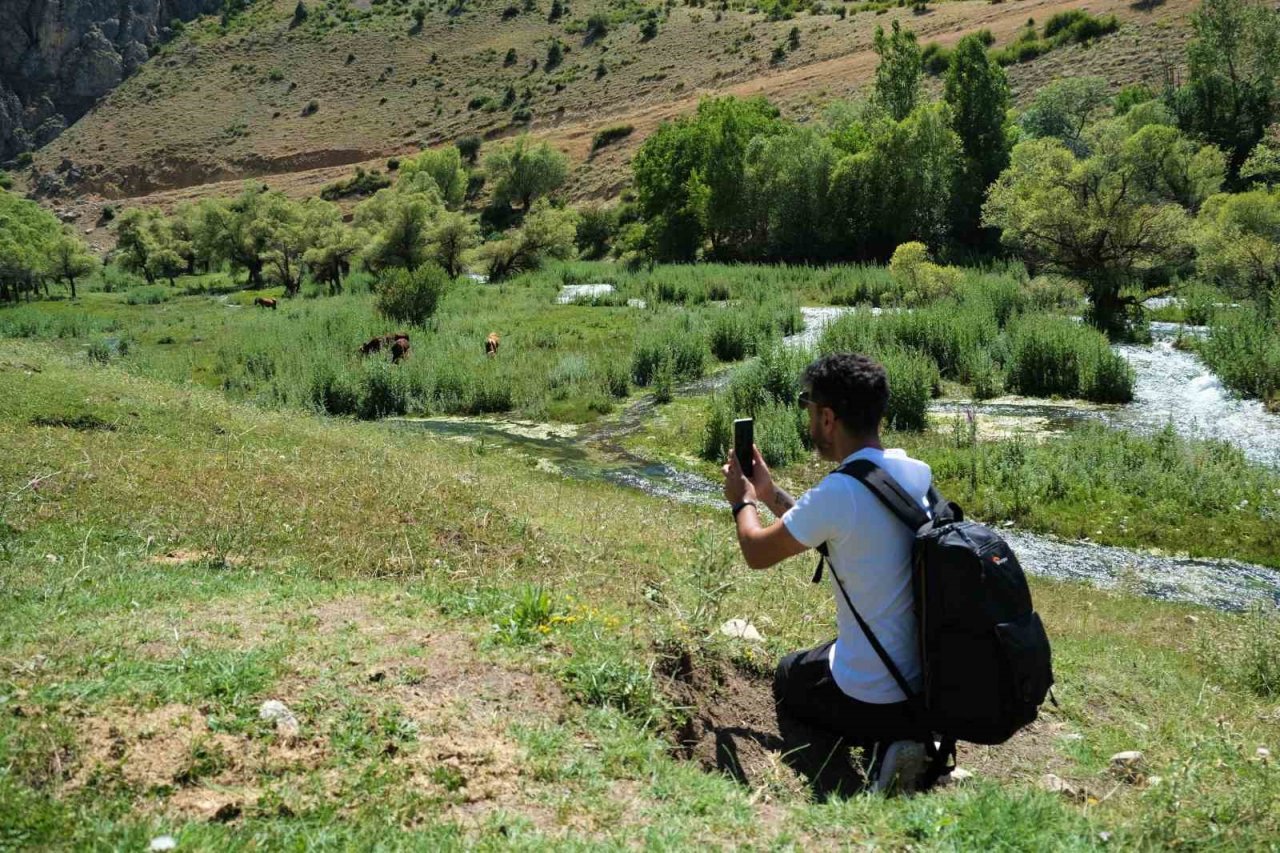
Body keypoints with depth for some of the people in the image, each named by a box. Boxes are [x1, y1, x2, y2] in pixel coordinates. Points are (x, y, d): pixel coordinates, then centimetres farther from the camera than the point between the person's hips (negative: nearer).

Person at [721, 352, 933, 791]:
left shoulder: (839, 492, -25)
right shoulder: (918, 473, -1)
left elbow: (758, 552, -8)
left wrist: (743, 500, 11)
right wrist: (769, 493, 21)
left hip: (873, 697, -7)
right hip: (935, 683, 7)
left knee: (789, 676, 26)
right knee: (814, 660, 34)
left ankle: (885, 746, 1)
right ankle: (906, 736, 12)